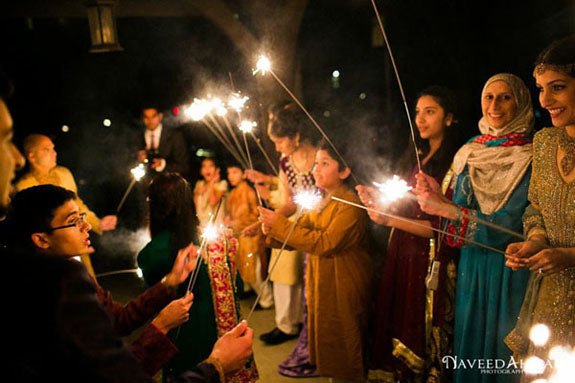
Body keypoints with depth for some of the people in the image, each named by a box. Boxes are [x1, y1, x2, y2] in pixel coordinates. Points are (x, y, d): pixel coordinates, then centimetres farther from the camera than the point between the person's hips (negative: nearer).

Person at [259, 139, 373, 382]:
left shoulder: (350, 204, -18)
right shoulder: (320, 202, 9)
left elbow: (325, 243, -27)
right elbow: (299, 232, 6)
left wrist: (280, 223, -25)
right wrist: (272, 232, -15)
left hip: (342, 287, -8)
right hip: (319, 283, 8)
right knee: (321, 340, 19)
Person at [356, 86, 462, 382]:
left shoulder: (456, 165, -11)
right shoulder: (414, 158, 12)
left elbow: (444, 227, -17)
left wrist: (390, 219, -22)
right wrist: (376, 199, -3)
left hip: (432, 264, -6)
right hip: (401, 257, 6)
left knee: (420, 336, 6)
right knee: (395, 332, 11)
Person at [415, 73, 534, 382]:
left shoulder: (530, 157, -11)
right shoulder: (470, 152, 6)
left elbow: (510, 224, -20)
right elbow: (458, 211, 3)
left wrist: (444, 207, -26)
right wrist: (437, 200, -18)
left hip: (511, 273, -5)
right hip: (471, 267, 5)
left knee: (503, 353, 8)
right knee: (468, 346, 17)